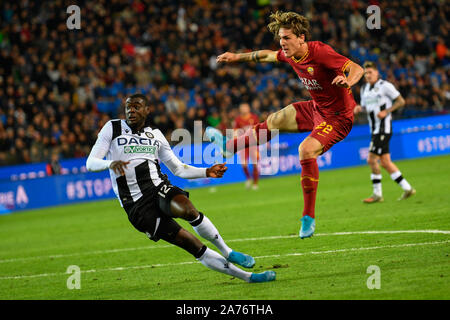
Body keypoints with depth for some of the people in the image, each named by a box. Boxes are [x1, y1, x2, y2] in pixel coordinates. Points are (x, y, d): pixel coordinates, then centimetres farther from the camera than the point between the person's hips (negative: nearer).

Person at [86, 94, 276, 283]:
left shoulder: (155, 135, 15)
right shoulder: (112, 129, 5)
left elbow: (178, 168, 22)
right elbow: (91, 163, -3)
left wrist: (206, 172, 8)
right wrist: (111, 163, -24)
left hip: (159, 188, 3)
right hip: (137, 206, -3)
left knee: (186, 209, -36)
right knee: (194, 247, -12)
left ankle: (227, 253, -19)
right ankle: (247, 276, -8)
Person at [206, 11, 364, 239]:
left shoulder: (320, 52, -29)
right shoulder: (289, 54, -5)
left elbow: (357, 69, -35)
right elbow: (267, 55, 18)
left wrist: (347, 82, -57)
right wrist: (237, 57, 27)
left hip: (338, 116, -8)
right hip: (316, 109, 8)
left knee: (306, 150, -29)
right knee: (274, 122, 20)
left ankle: (309, 217, -19)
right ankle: (229, 146, 47)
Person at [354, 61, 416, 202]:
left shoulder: (385, 86, -8)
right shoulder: (364, 88, 14)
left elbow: (401, 101, -5)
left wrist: (386, 111, -16)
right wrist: (359, 108, 2)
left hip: (384, 127, -8)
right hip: (375, 130, 8)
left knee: (372, 160, -13)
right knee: (385, 162, 7)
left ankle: (377, 194, -6)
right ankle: (407, 188, 15)